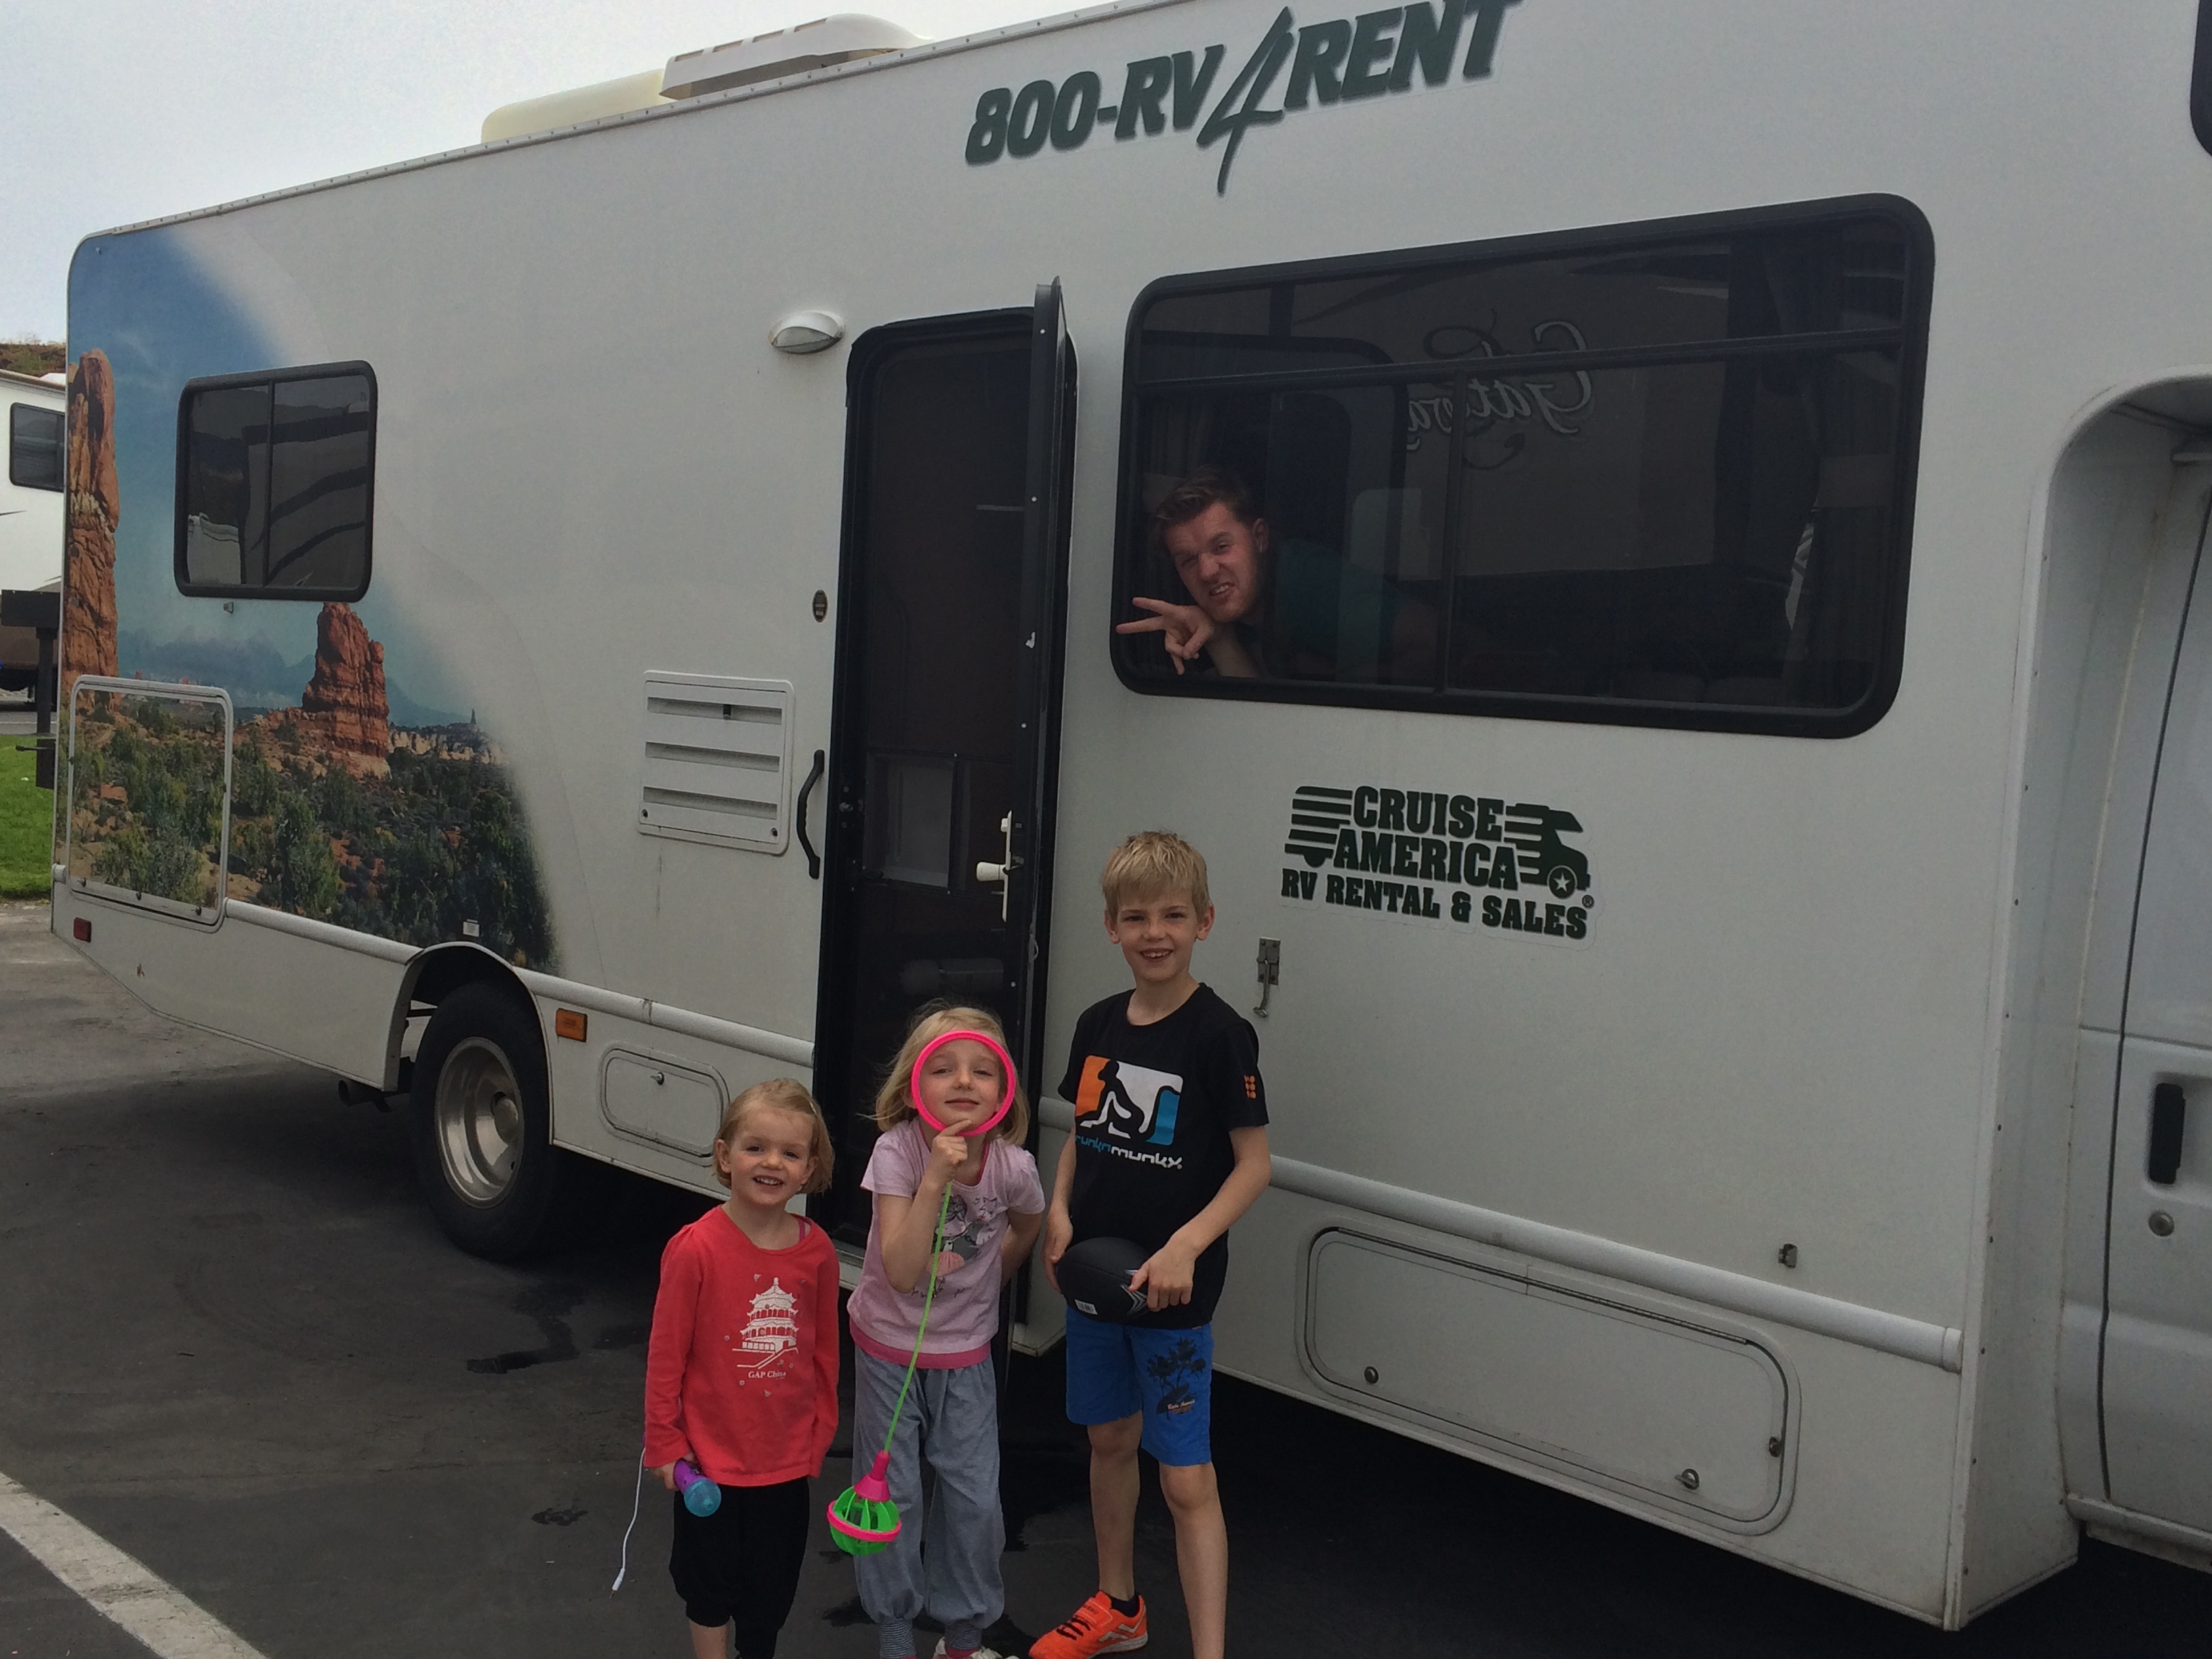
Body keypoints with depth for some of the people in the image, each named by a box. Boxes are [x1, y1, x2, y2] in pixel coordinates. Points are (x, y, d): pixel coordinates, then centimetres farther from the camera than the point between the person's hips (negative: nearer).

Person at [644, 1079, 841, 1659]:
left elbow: (825, 1351, 4)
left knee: (773, 1584, 20)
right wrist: (664, 1443, -7)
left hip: (787, 1458, 3)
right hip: (712, 1454, -3)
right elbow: (666, 1354, -12)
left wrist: (820, 1432, 10)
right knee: (711, 1582, 17)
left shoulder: (816, 1251, -9)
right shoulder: (696, 1248, -20)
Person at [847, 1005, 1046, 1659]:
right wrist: (935, 1180, -40)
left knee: (975, 1500, 5)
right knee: (894, 1495, 6)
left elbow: (1028, 1226, 9)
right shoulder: (899, 1150, -24)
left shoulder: (1013, 1166, -17)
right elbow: (901, 1272, -32)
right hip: (889, 1346, -2)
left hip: (966, 1353, 2)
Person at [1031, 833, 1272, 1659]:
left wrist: (1187, 1246, -24)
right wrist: (1060, 1211, -3)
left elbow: (1254, 1163, -14)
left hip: (1174, 1287, -6)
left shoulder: (1219, 1034, -15)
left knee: (1187, 1480, -4)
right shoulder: (1098, 1025, 3)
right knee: (1109, 1439, 21)